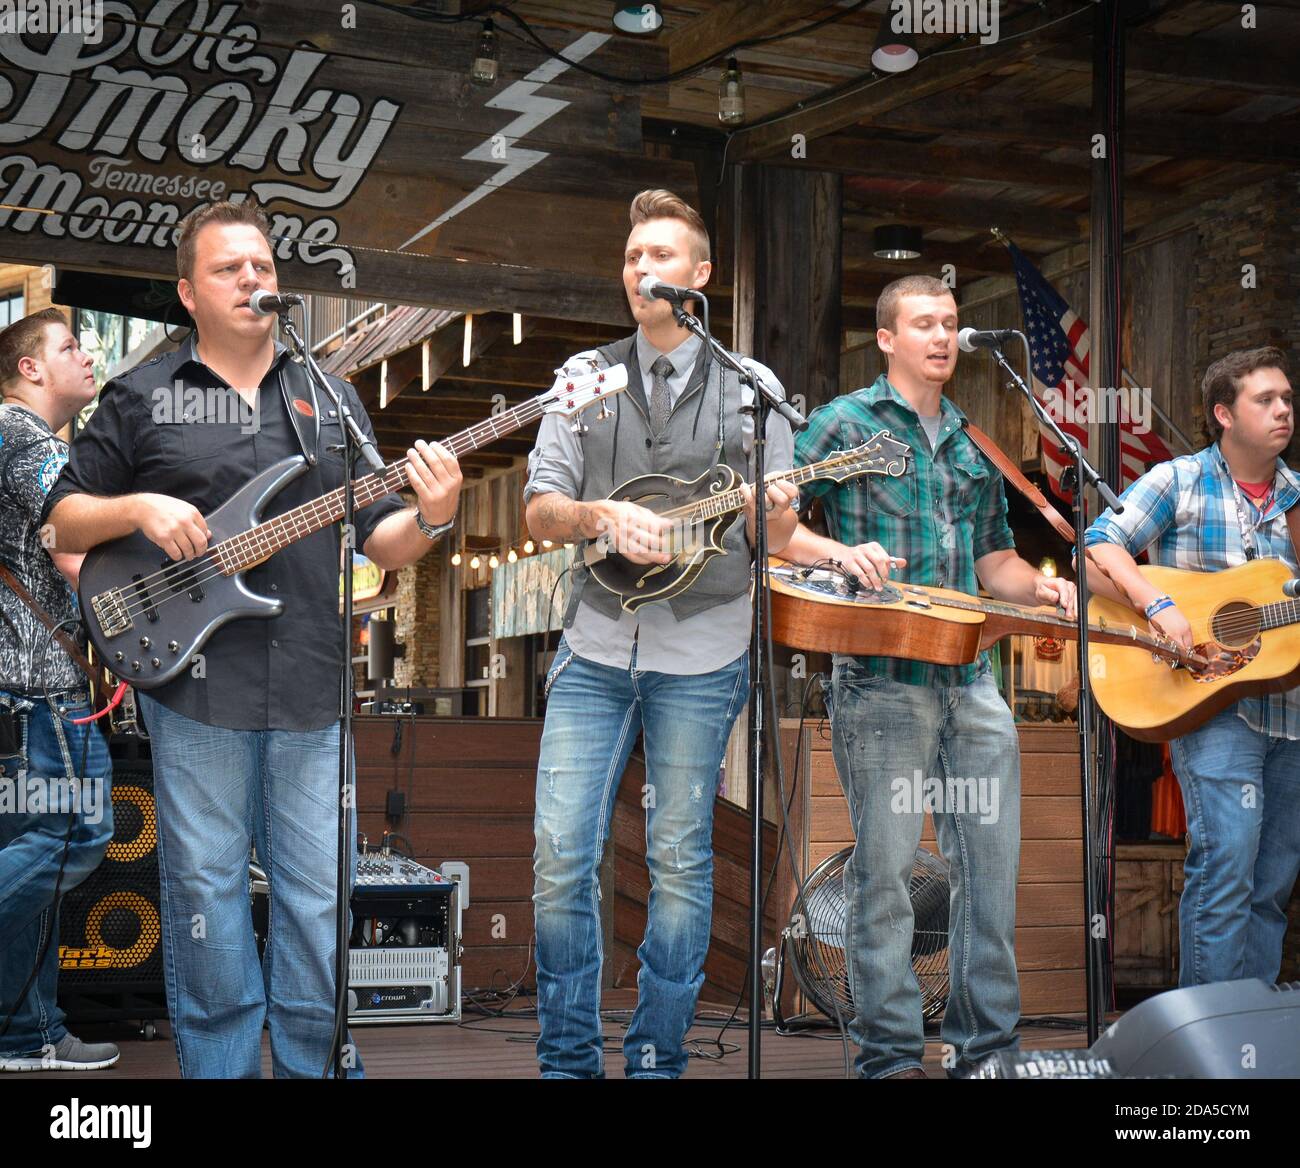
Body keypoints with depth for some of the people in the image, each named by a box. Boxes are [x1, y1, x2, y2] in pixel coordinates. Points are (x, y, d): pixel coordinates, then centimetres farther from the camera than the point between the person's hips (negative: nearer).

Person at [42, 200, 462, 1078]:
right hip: (195, 681, -2)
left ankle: (318, 1062, 19)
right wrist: (139, 508, -11)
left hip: (314, 688, 2)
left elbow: (380, 543, 12)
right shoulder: (142, 397, 6)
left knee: (319, 898, 6)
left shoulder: (331, 399, 14)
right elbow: (64, 518, 7)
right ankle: (220, 1065, 19)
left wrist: (431, 518, -9)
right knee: (205, 890, 5)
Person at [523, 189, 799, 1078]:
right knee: (561, 856, -3)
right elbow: (540, 511, 5)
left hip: (702, 652, -1)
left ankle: (657, 1059, 17)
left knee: (680, 859, 4)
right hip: (596, 646, 2)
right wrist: (602, 515, -15)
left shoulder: (750, 386, 5)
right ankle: (569, 1061, 11)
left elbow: (775, 536, 4)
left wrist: (773, 511, -20)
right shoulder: (587, 377, 10)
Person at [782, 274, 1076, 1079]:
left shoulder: (973, 443, 19)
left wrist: (1036, 586, 4)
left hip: (970, 679, 6)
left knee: (993, 863, 8)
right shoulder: (845, 423, 1)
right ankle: (891, 1054, 6)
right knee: (886, 867, -3)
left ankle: (987, 1043, 19)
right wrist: (836, 552, -21)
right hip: (881, 677, -6)